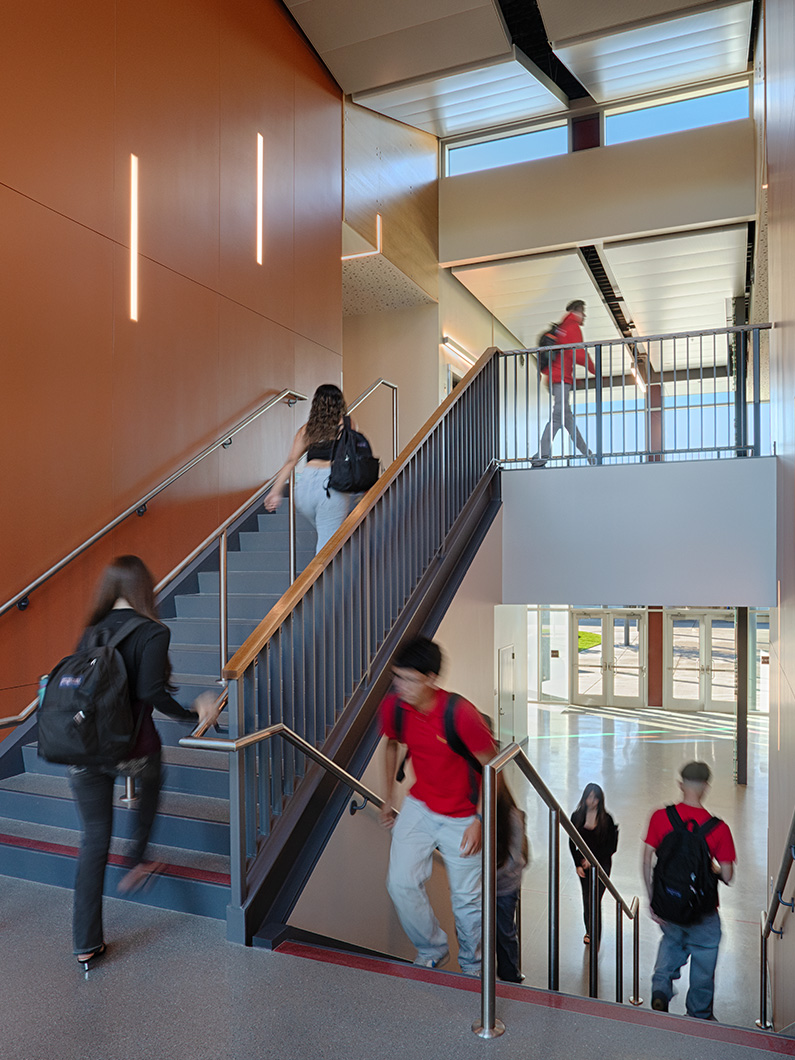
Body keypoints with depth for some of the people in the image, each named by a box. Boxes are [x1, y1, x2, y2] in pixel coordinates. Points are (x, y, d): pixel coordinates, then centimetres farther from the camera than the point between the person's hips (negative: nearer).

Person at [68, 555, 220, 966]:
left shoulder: (92, 633, 6)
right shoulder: (153, 632, -12)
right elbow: (151, 692, -24)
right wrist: (193, 713, -12)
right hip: (130, 749, -4)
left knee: (93, 840, 15)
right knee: (150, 780, 32)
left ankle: (86, 943, 22)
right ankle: (136, 862, 35)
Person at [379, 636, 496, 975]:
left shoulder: (460, 713, -28)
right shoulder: (393, 706, -14)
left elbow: (491, 766, -16)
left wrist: (480, 820, -17)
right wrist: (389, 798, 12)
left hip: (462, 818, -3)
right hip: (418, 807, 4)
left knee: (467, 898, 7)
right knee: (401, 883, -5)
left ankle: (472, 966, 36)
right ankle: (432, 950, 23)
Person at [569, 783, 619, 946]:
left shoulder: (606, 819, -10)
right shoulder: (577, 817, -3)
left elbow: (611, 846, -7)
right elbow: (572, 843, 4)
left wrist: (594, 859, -12)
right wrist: (578, 864, -2)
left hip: (601, 864, -3)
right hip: (584, 864, 3)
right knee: (587, 899, 13)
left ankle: (594, 936, 5)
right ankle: (589, 931, 32)